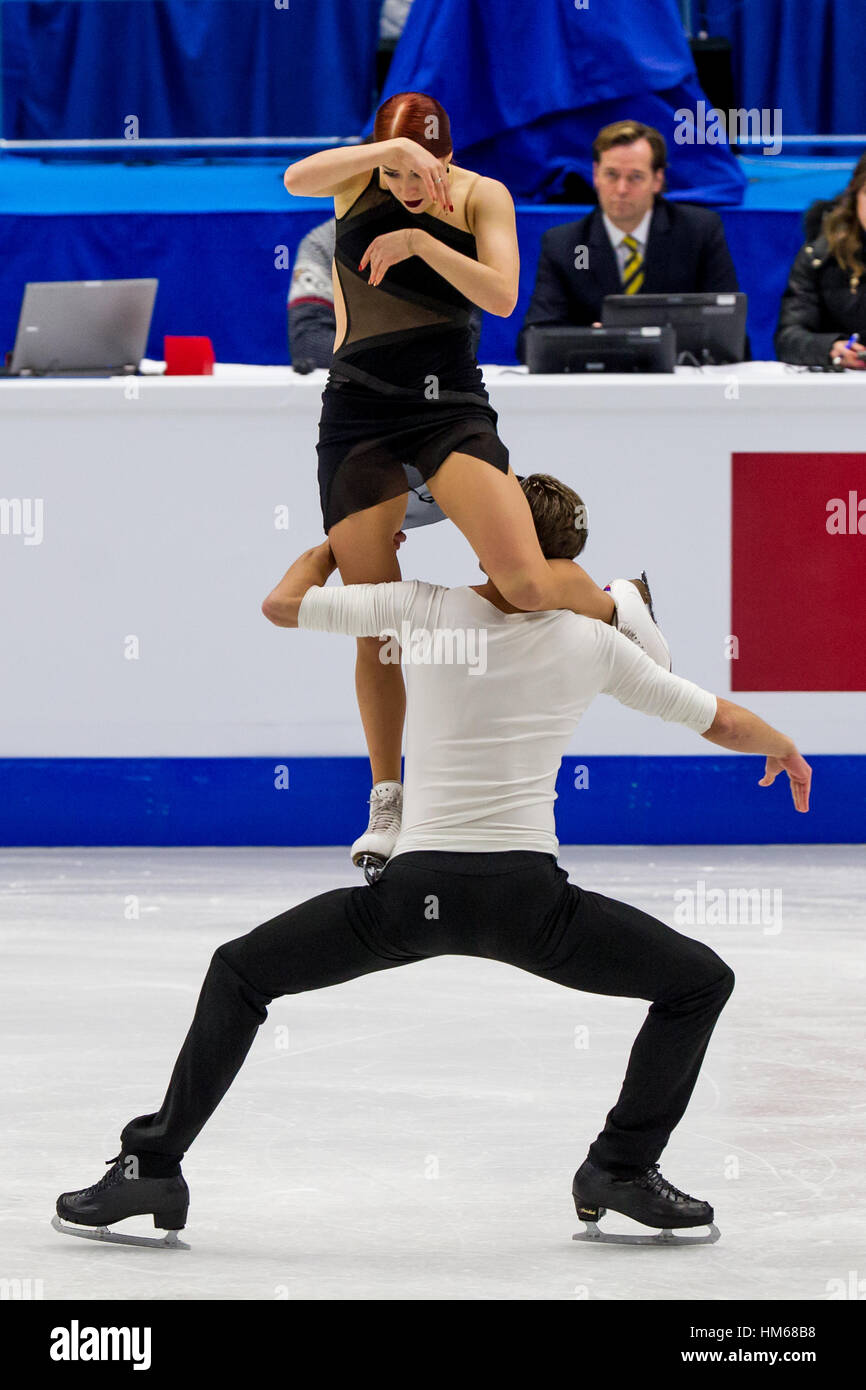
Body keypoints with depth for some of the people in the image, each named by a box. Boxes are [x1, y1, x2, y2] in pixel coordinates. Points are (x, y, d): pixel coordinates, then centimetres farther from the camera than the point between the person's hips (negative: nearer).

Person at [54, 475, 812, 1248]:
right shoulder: (591, 641, 4)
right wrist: (785, 750, 35)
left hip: (414, 894, 1)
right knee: (700, 982, 16)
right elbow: (721, 722, 12)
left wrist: (338, 544, 30)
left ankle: (153, 1167, 11)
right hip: (526, 899, -1)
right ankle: (622, 1170, 11)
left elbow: (282, 604, 10)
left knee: (240, 974, 19)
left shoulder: (423, 608, 1)